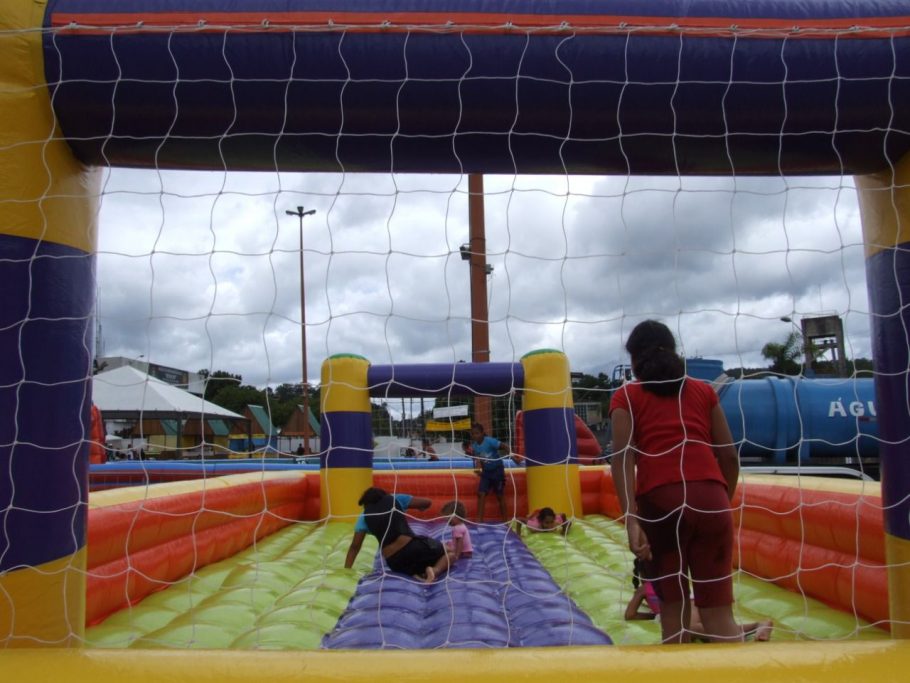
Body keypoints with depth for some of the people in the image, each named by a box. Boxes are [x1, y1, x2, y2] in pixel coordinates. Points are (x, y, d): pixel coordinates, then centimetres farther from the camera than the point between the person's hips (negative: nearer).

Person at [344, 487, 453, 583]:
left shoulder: (364, 517, 12)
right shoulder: (396, 499, 9)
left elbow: (354, 547, 9)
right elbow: (427, 502, 11)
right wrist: (419, 508, 33)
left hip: (395, 563, 2)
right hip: (411, 546, -2)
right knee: (448, 553, 17)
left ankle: (417, 574, -5)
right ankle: (435, 570, -16)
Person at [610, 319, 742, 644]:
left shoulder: (626, 396, 11)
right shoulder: (703, 390, 18)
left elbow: (623, 458, -3)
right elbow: (729, 456, 14)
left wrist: (631, 520, -9)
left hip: (659, 501, -2)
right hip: (709, 498, 2)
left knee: (673, 610, 12)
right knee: (719, 612, 5)